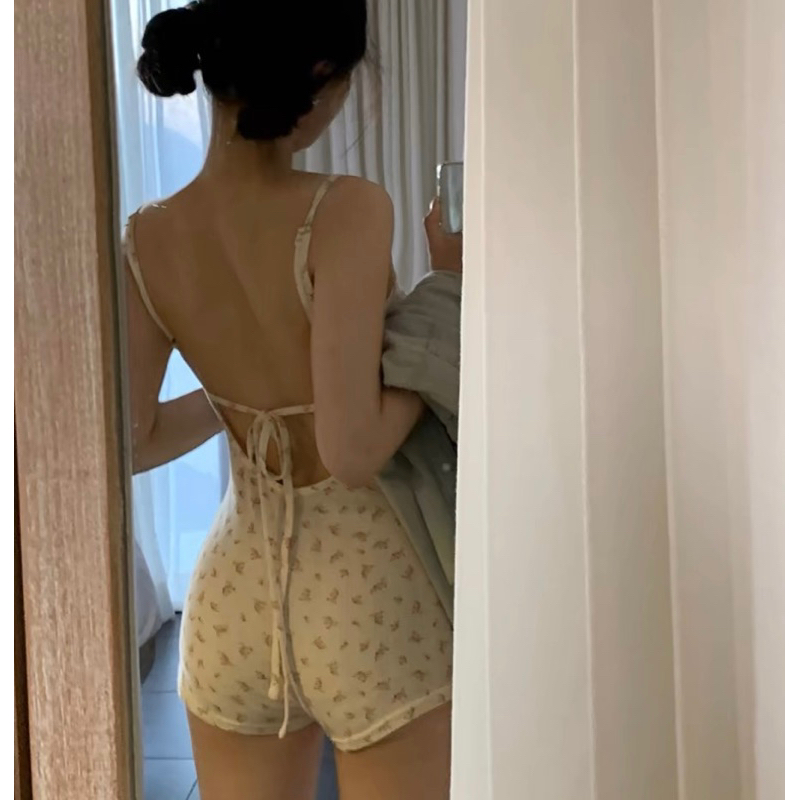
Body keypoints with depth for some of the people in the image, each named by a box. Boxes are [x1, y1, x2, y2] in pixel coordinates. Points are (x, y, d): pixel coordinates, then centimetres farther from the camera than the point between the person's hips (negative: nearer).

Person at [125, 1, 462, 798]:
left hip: (232, 591, 5)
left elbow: (131, 445, 5)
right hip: (368, 595, -5)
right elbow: (354, 453, -22)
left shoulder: (147, 241, -4)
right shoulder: (346, 211, -21)